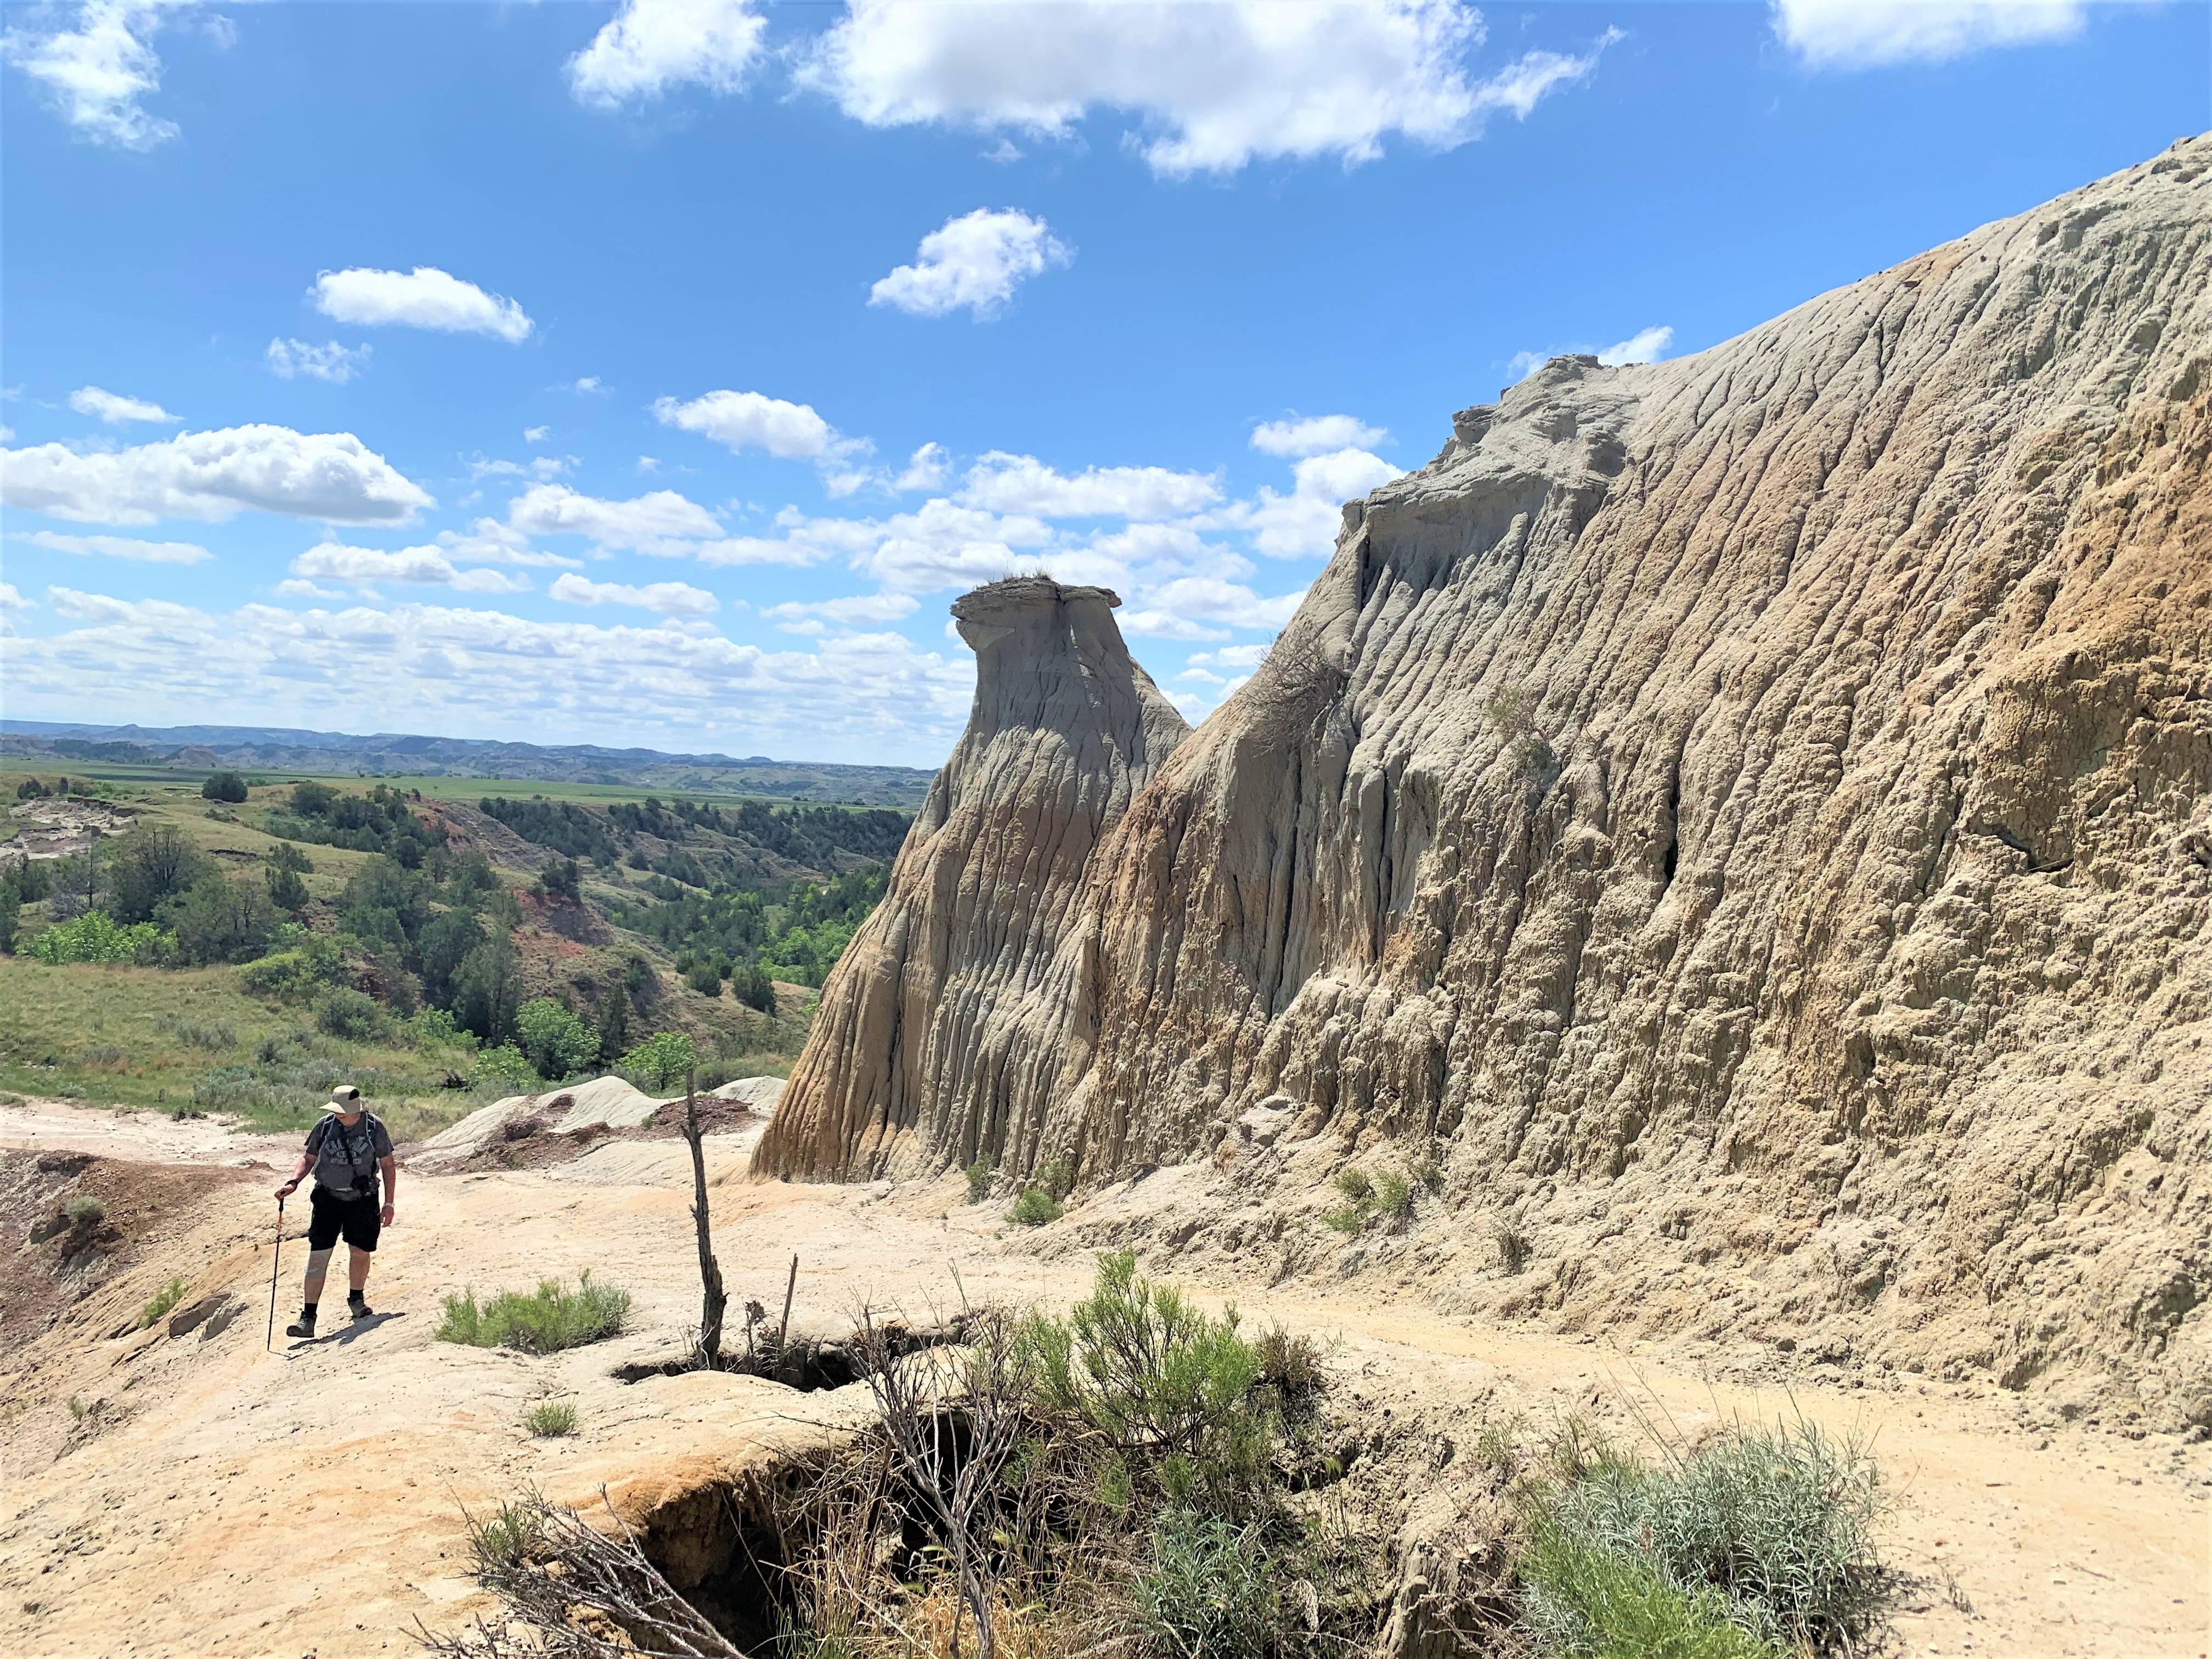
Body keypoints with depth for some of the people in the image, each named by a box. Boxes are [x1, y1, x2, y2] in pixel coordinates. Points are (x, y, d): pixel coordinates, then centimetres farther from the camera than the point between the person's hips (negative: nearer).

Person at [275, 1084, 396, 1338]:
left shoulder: (374, 1127, -8)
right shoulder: (325, 1125, -6)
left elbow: (388, 1165, 0)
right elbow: (308, 1158, 6)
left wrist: (389, 1204, -2)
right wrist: (293, 1183, -13)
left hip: (363, 1200, 0)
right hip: (328, 1198, 0)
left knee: (361, 1252, 9)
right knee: (318, 1256, -6)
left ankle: (356, 1299, 36)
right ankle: (308, 1318, -2)